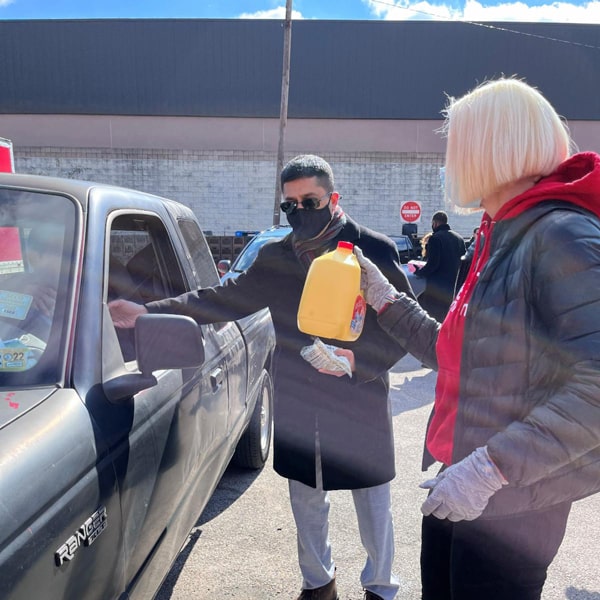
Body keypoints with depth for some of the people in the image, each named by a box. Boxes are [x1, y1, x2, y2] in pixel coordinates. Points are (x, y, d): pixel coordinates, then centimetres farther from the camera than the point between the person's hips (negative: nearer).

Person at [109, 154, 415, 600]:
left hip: (360, 403, -4)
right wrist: (149, 312, -5)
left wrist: (358, 359, -25)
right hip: (298, 405, 4)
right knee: (306, 501, 21)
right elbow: (225, 299, 4)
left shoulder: (374, 250, -11)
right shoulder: (275, 256, 2)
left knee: (373, 504, 14)